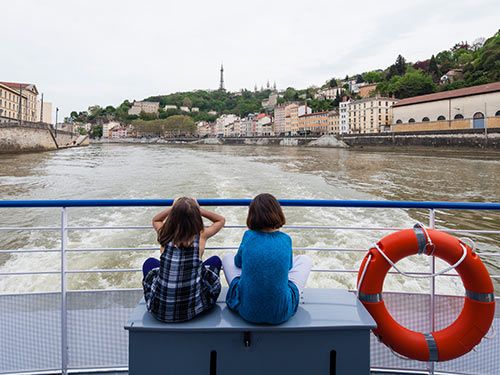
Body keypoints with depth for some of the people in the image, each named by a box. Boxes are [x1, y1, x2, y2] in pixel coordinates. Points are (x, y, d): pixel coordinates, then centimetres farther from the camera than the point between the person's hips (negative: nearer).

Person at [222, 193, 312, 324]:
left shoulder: (248, 236, -7)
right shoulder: (286, 239, -6)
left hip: (247, 310, 0)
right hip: (281, 313, 0)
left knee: (227, 258, 23)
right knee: (305, 259, 20)